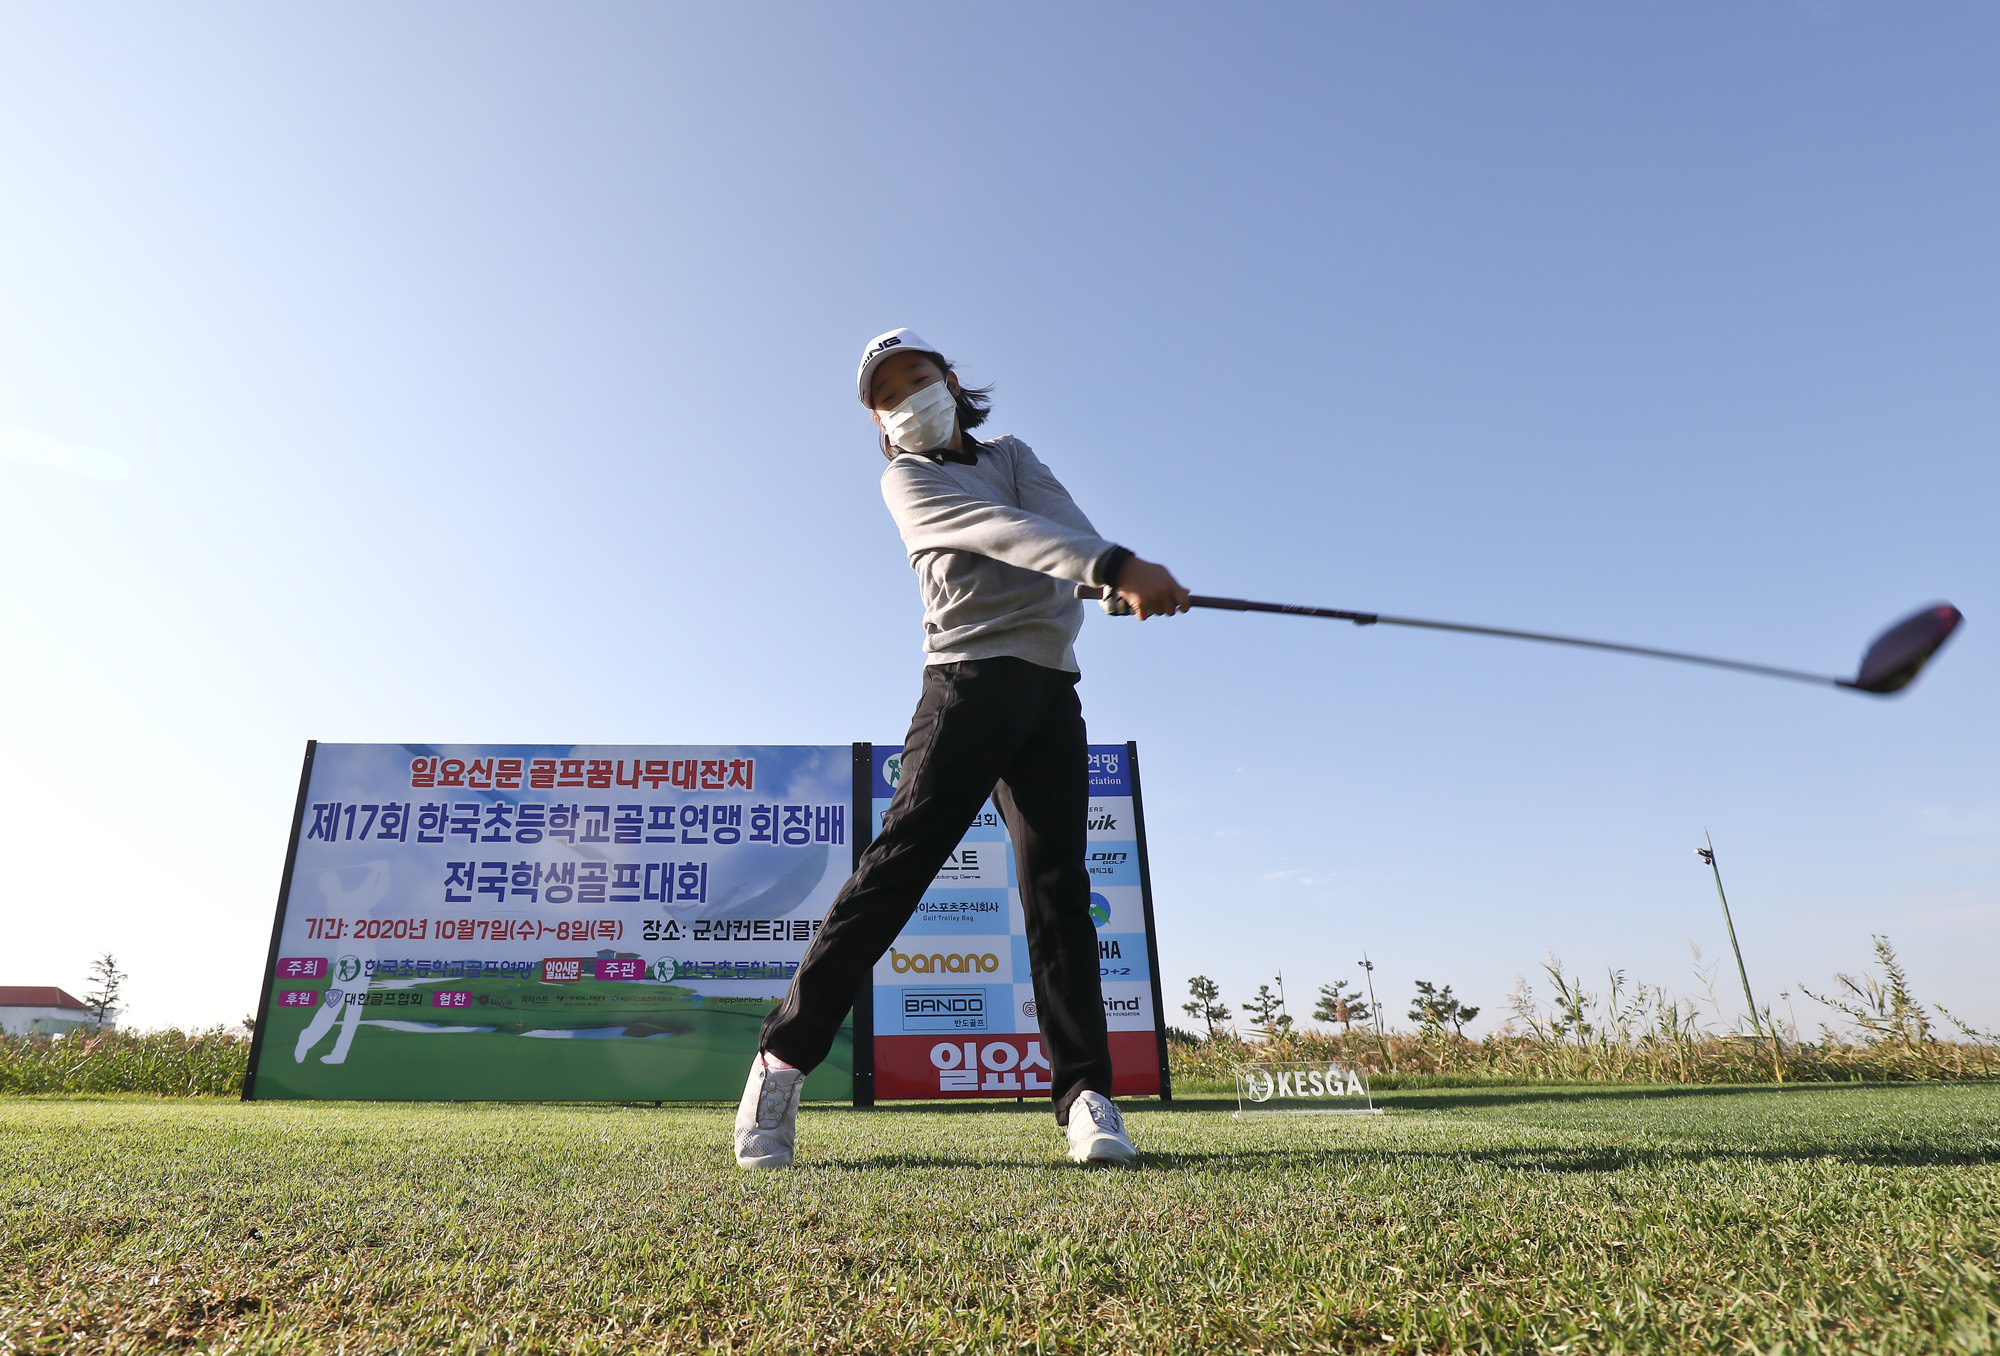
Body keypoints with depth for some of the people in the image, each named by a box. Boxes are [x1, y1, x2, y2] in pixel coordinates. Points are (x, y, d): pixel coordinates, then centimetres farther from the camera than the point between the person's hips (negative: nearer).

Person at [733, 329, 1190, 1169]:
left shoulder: (1012, 457, 24)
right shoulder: (906, 481, 7)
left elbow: (1058, 519, 1)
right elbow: (997, 530, -14)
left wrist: (1116, 577, -23)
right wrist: (1115, 565, -29)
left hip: (1051, 691, 5)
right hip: (969, 678, -4)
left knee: (1057, 882, -3)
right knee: (901, 859, -13)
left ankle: (1085, 1091, -3)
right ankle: (784, 1056, -5)